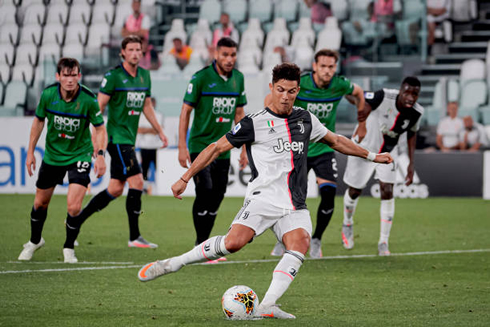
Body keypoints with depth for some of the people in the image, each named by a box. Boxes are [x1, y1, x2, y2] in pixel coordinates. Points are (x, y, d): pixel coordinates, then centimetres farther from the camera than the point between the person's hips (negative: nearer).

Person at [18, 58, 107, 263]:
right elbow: (38, 121, 3)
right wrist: (30, 152, 5)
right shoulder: (48, 94, -14)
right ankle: (35, 241, 41)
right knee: (40, 203, 13)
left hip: (79, 155, -3)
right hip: (52, 155, 3)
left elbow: (99, 128, -8)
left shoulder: (88, 99, -21)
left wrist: (100, 155, -20)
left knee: (73, 207, -15)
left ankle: (69, 247, 11)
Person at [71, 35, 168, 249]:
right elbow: (99, 107, -11)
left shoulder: (145, 76, 12)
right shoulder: (113, 76, -10)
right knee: (136, 181, -14)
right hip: (117, 137, -8)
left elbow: (147, 106, 24)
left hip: (129, 138, 8)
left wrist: (160, 131, 22)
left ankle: (76, 221, 20)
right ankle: (134, 237, -8)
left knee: (115, 189, 8)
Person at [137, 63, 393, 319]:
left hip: (295, 206, 4)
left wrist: (371, 156, 36)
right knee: (234, 242, -26)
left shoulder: (306, 120, 15)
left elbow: (336, 141, 31)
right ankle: (171, 264, -12)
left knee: (300, 244, -26)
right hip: (263, 198, -4)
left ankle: (267, 306, -32)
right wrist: (184, 179, 2)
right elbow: (217, 148, 4)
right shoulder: (255, 123, 0)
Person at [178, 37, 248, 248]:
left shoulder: (238, 78, 6)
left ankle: (205, 243, 17)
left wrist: (244, 148, 13)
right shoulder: (201, 77, -10)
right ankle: (200, 244, -4)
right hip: (200, 145, -5)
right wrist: (182, 147, -11)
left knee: (217, 197, 6)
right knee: (205, 192, -14)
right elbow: (185, 111, -7)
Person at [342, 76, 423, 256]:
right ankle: (348, 224, 42)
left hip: (387, 153, 3)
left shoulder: (416, 112, -17)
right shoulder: (385, 97, -32)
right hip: (364, 147, -3)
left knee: (387, 192, -11)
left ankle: (383, 242, -2)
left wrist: (411, 163, 2)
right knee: (354, 191, 10)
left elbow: (412, 133, 1)